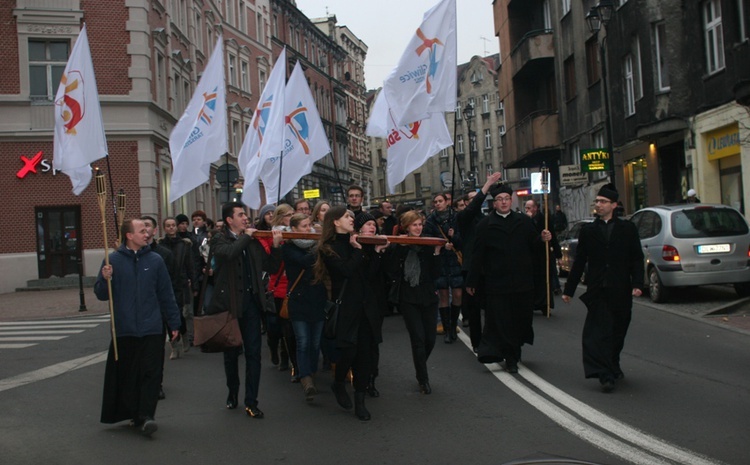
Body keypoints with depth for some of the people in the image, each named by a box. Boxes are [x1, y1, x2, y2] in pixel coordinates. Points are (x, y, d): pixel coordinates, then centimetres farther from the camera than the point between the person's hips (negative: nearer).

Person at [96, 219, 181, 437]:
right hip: (124, 330, 0)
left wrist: (174, 323, 8)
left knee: (150, 373, -6)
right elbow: (101, 294, 4)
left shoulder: (155, 260, 5)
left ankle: (146, 416, -6)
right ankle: (132, 413, 20)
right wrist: (106, 279, -17)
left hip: (152, 329, 0)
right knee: (126, 374, 7)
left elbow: (166, 294, 8)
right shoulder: (113, 260, 2)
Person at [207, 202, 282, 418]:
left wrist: (275, 246, -6)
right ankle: (233, 393, 31)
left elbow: (270, 267, 8)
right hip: (229, 302, -3)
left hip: (251, 302, 3)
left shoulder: (253, 241, 10)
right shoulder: (220, 240, -3)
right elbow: (229, 253, -27)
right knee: (231, 353, 11)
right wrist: (246, 237, -14)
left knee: (253, 353, -1)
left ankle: (251, 402, 4)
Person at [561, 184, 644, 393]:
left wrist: (637, 284, -8)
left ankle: (612, 367, 30)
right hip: (597, 290, 0)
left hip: (620, 291, 1)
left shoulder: (627, 228, 6)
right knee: (598, 332, -11)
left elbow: (637, 258, 4)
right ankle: (606, 375, -13)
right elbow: (579, 262, 9)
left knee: (617, 332, 11)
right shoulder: (588, 231, 8)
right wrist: (569, 289, 8)